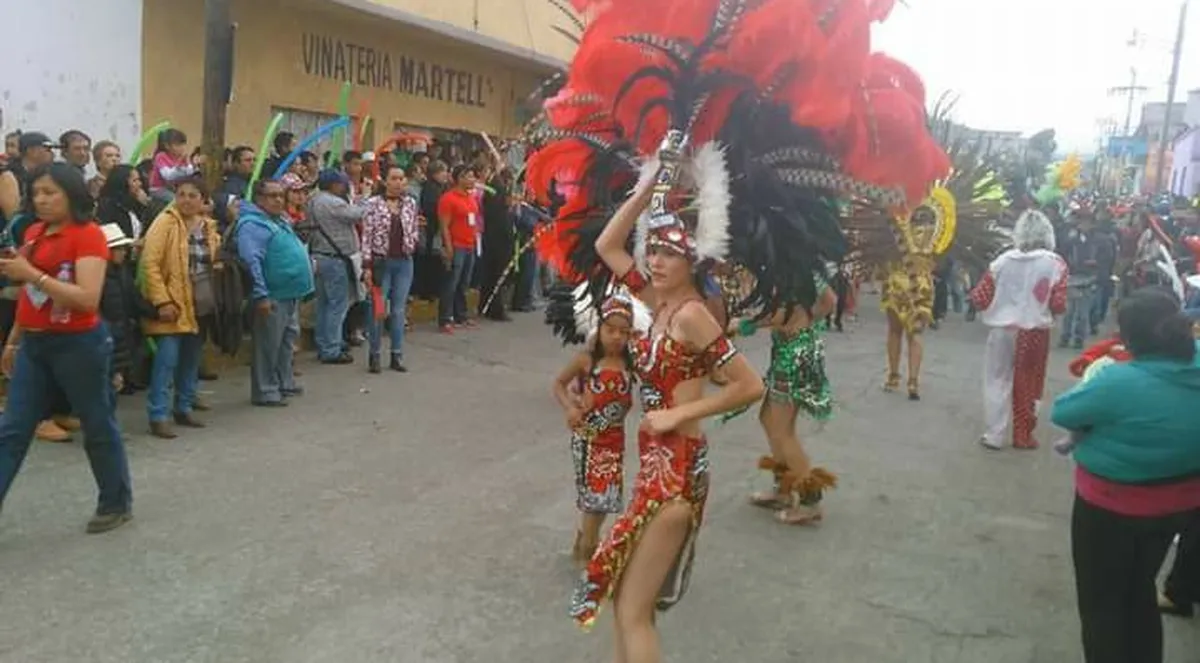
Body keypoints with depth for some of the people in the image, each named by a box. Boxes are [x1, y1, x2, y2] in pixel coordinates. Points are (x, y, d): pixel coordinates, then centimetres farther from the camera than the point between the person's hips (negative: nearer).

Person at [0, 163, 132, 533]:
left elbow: (88, 298, -24)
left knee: (97, 426, 7)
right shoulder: (34, 233, 10)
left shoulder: (88, 235, -13)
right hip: (34, 344, 7)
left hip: (78, 343, -7)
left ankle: (117, 503, 24)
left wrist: (32, 274, -26)